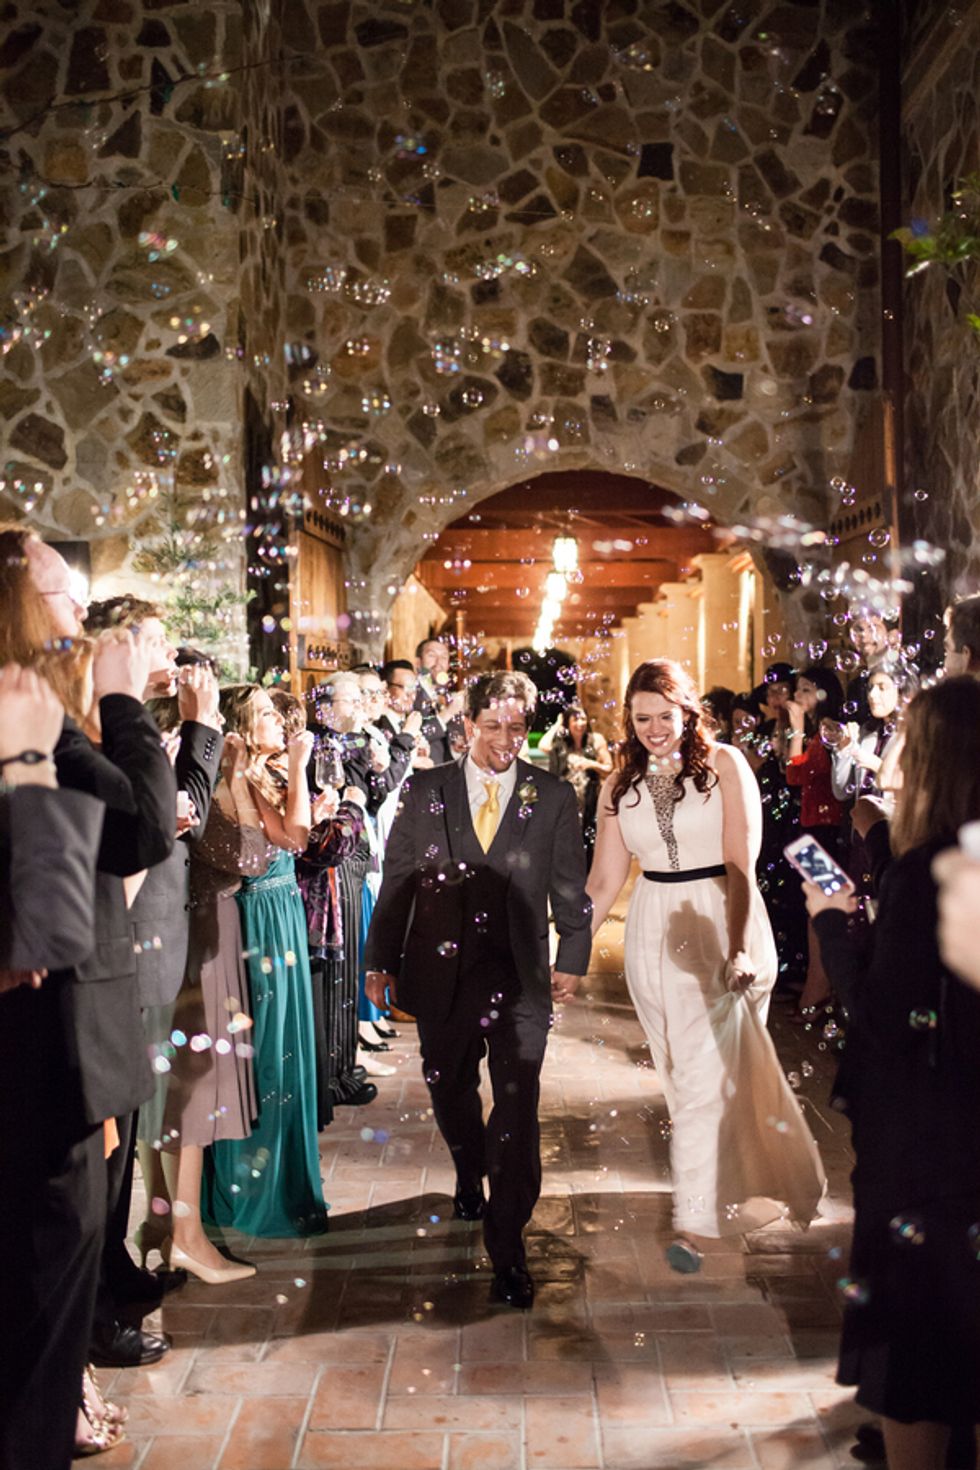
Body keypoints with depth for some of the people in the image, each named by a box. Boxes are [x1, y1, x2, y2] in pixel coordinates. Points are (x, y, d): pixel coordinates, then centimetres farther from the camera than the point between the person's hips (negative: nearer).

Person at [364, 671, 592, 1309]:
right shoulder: (425, 791, 4)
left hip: (519, 975, -2)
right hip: (441, 970, 2)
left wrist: (572, 961, -3)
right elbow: (397, 880, 5)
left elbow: (570, 886, 4)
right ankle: (470, 1178, 49)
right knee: (450, 1088, 18)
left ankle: (508, 1248, 3)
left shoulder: (554, 797, 2)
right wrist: (382, 962, 4)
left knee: (517, 1107, -7)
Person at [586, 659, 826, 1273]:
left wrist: (738, 947, -26)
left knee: (707, 1073, -4)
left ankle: (694, 1219, 7)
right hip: (655, 934, 4)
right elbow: (605, 882, 6)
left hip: (723, 925, -4)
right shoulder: (621, 786, 5)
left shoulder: (724, 765, -8)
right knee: (682, 1074, 12)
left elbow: (741, 865, -14)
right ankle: (738, 1183, 34)